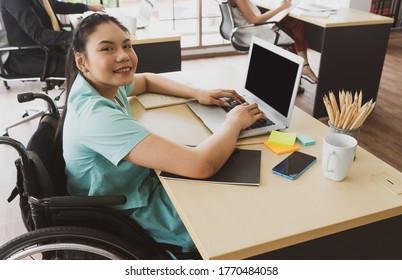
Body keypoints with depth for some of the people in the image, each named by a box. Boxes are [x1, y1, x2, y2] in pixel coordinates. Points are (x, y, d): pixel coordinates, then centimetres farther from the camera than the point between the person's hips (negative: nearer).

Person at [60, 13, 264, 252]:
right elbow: (201, 165, -40)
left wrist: (197, 93, -1)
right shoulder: (96, 115, -35)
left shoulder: (105, 83, -7)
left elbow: (147, 80, 17)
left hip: (142, 185, 8)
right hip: (134, 218, -8)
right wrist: (235, 122, -19)